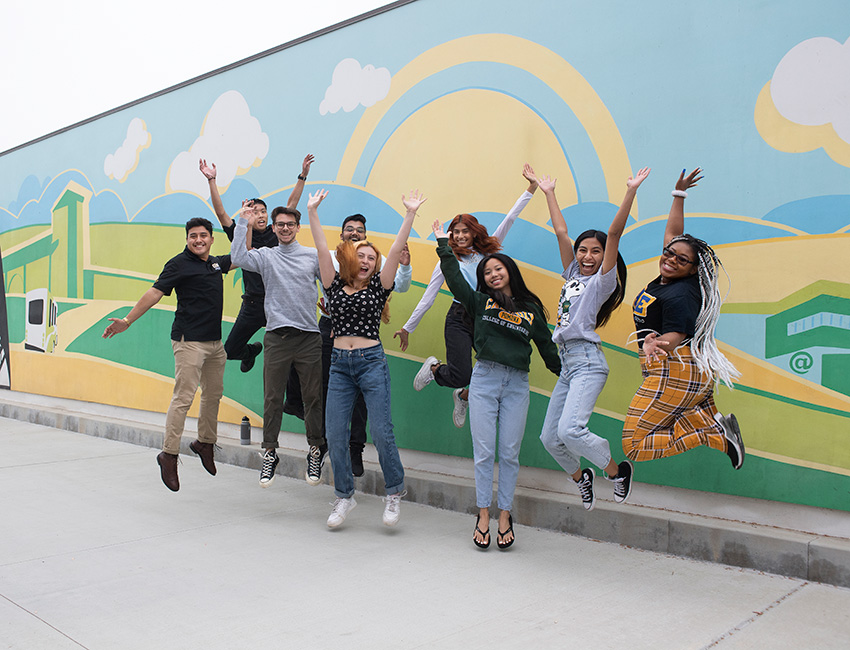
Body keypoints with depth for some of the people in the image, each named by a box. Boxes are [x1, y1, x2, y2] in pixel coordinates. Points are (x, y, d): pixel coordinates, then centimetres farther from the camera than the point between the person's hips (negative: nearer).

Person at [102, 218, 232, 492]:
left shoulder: (216, 263, 15)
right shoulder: (179, 263, -5)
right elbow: (155, 292, -9)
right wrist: (127, 320, -13)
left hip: (215, 341, 7)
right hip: (189, 340, -7)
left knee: (214, 394, 13)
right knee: (183, 397, -10)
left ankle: (205, 442, 30)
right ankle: (169, 454, -3)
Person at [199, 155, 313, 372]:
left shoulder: (276, 233, 6)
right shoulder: (240, 235, 3)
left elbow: (291, 205, 6)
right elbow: (220, 212, -3)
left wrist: (302, 176, 2)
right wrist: (211, 180, -10)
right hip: (253, 305, 0)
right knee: (230, 351, 7)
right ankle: (252, 351, 40)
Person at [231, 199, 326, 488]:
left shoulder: (313, 256, 10)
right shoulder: (265, 256, 8)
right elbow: (238, 256, -9)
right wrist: (244, 223, -10)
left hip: (309, 336, 0)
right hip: (277, 336, 0)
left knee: (313, 396, 5)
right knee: (272, 398, 2)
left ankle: (316, 450, 20)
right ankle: (269, 454, 14)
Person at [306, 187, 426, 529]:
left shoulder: (378, 287, 6)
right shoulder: (335, 285, 11)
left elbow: (396, 250, -3)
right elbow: (322, 248, 5)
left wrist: (410, 213, -9)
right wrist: (312, 211, -1)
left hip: (371, 362, -2)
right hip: (339, 364, 3)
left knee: (381, 431, -4)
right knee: (335, 435, 2)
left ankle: (394, 491, 16)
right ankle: (344, 497, 19)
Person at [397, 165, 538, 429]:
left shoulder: (487, 252, 10)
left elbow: (509, 220, 9)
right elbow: (427, 299, 6)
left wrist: (532, 187, 7)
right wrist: (407, 328, 7)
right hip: (459, 320, -3)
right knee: (461, 375, -15)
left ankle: (464, 396, 29)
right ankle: (434, 368, 22)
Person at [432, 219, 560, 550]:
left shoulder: (532, 310, 10)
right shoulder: (479, 302, 8)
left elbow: (547, 348, 16)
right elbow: (454, 277, 0)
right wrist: (443, 244, -2)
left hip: (517, 385, 1)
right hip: (484, 379, -1)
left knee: (510, 453, 4)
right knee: (484, 451, 1)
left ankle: (504, 515, 15)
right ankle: (483, 514, 12)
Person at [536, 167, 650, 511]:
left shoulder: (603, 281, 1)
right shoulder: (573, 275, 17)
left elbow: (614, 233, -10)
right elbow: (561, 232, 20)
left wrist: (631, 191, -17)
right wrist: (548, 193, 23)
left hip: (587, 361, -7)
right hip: (566, 363, 7)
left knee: (569, 430, -23)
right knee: (550, 437, 8)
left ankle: (617, 470, 0)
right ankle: (581, 476, 33)